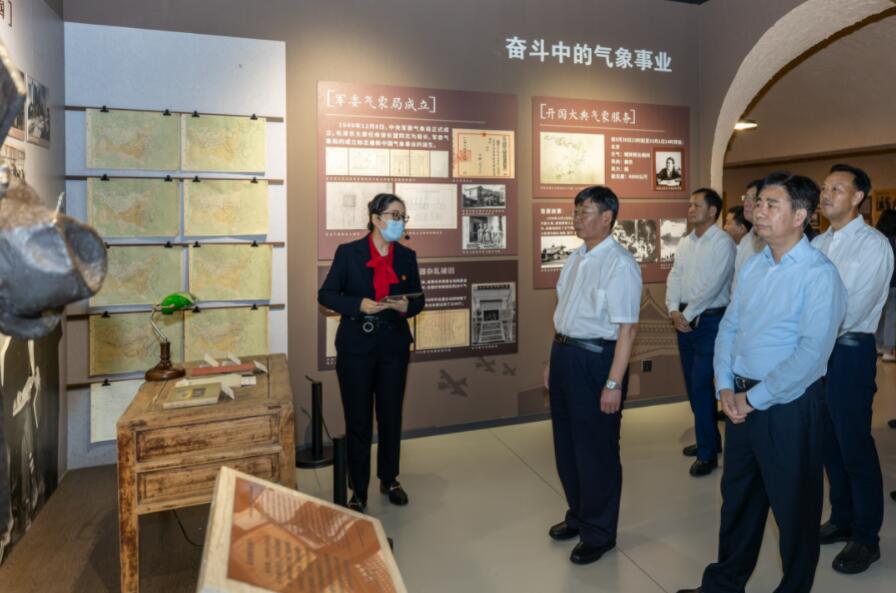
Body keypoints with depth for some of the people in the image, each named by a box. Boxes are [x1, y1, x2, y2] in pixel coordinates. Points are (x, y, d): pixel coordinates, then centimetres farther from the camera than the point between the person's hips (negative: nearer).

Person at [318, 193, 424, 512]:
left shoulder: (407, 256, 3)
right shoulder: (348, 252, -5)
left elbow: (418, 301, 9)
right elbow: (326, 295, -4)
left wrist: (406, 306, -14)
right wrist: (359, 304, -19)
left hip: (393, 346, 3)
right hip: (356, 346, -3)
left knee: (391, 416, 12)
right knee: (358, 420, 5)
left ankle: (389, 480, 32)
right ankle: (358, 491, 19)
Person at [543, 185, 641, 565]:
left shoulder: (619, 264, -16)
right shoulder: (575, 259, 10)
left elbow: (627, 328, -20)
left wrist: (614, 383, -22)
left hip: (595, 359, -8)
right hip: (564, 355, 9)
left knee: (596, 450, 8)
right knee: (565, 444, 20)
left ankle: (598, 533, 29)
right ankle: (578, 516, 42)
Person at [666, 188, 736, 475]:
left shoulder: (723, 242, -12)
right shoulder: (685, 242, 11)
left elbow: (712, 287, -18)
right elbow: (674, 277, 8)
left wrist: (688, 315, -13)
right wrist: (674, 310, -7)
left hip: (710, 321, -7)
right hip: (684, 320, 7)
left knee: (701, 385, -7)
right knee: (692, 384, 14)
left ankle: (708, 453, 7)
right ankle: (709, 439, 31)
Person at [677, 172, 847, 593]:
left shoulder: (819, 274, -15)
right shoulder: (752, 267, 7)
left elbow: (812, 353, -21)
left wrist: (754, 399, -16)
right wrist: (726, 387, -2)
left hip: (788, 405, -7)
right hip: (742, 400, 7)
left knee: (794, 506, 11)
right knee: (737, 495, 19)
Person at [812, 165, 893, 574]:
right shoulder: (817, 244, 10)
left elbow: (850, 312, -17)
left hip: (849, 353, -6)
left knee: (855, 447, 3)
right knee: (828, 443, 16)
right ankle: (841, 520, 34)